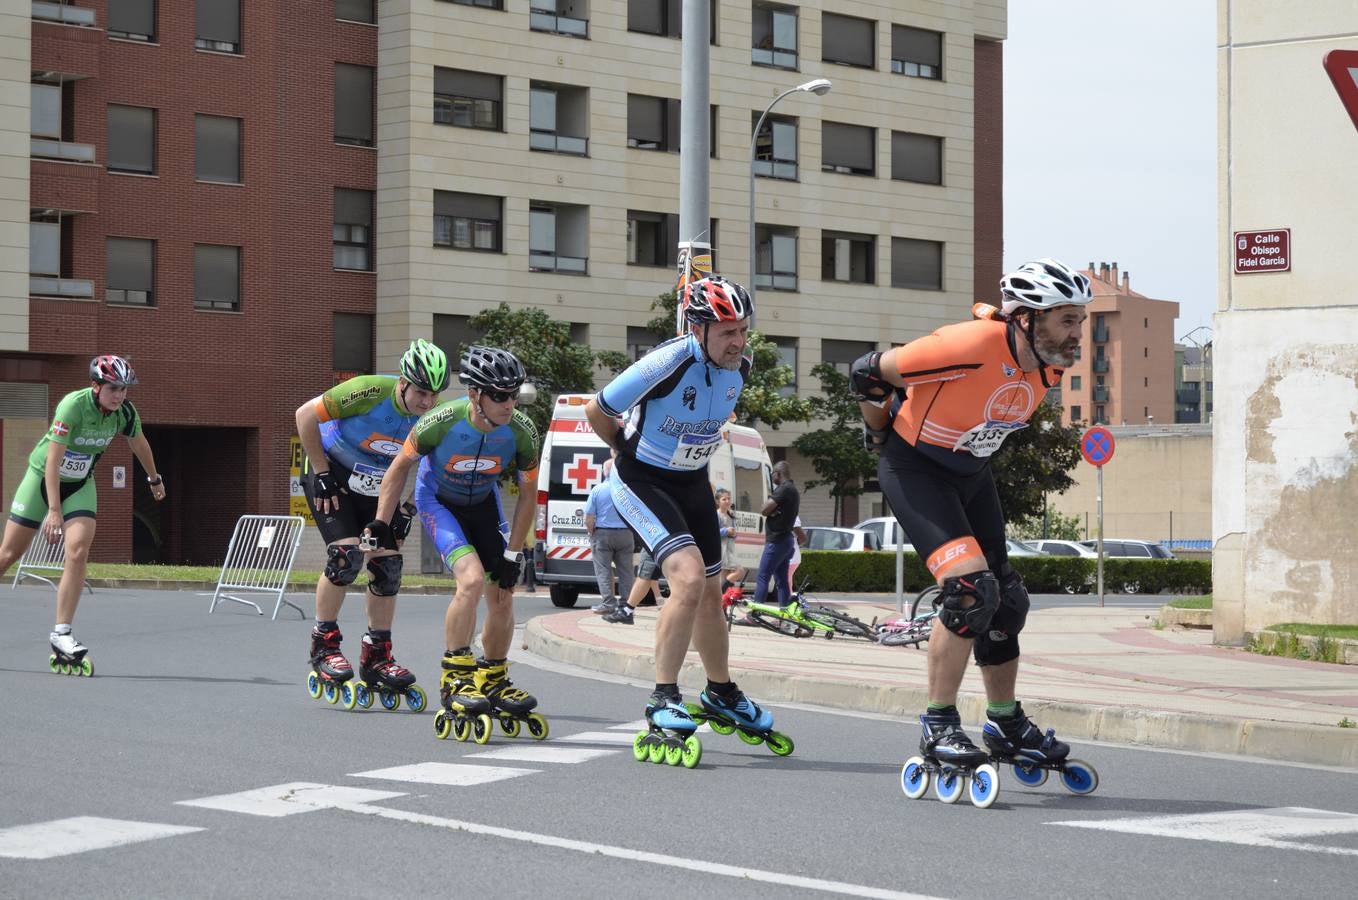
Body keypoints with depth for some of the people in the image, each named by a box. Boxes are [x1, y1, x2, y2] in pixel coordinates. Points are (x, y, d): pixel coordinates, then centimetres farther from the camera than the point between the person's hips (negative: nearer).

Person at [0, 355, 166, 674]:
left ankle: (61, 635, -13)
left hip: (80, 484, 3)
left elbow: (139, 444, 10)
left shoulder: (126, 412, -13)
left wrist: (154, 479, 24)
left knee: (78, 551, -17)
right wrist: (53, 510, -35)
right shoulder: (73, 405, -30)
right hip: (44, 476, -3)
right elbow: (53, 460, -31)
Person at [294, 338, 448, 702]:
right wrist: (321, 475, -20)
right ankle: (323, 644, -4)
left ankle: (376, 657, 8)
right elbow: (305, 415, -23)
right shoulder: (370, 392, -31)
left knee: (388, 564, -4)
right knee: (346, 555, -20)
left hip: (378, 486, 5)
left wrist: (410, 507, -3)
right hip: (333, 473, -5)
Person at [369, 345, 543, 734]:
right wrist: (381, 523, -11)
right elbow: (402, 465, -14)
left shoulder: (522, 433, -25)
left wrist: (513, 554, -10)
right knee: (472, 578, -26)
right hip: (438, 501, -4)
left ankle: (492, 682, 23)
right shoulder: (441, 422, -33)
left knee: (502, 597, 0)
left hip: (483, 503, 4)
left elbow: (527, 495, -10)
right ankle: (454, 680, -14)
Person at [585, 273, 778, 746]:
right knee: (689, 578, -23)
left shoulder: (740, 367, -8)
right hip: (642, 481, -7)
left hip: (692, 482, 7)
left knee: (710, 595, 15)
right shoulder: (668, 363, -29)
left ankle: (721, 692, 35)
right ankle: (664, 699, -14)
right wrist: (630, 449, 1)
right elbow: (596, 411, -16)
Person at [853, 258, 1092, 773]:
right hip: (915, 468, -8)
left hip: (971, 474, 8)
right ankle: (938, 727, -11)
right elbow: (868, 373, -21)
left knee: (1004, 600, 9)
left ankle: (1006, 724, 26)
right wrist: (881, 435, -5)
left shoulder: (1051, 366, -9)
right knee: (971, 589, -22)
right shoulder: (970, 346, -33)